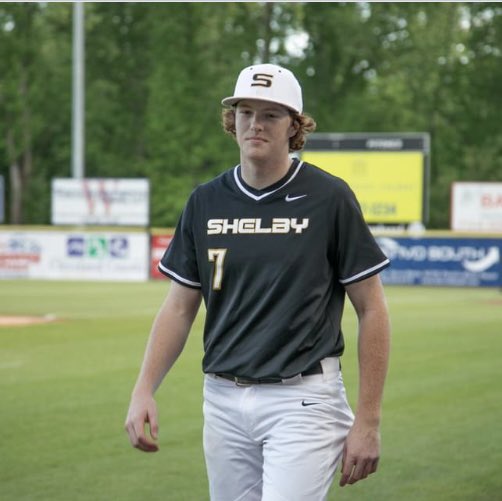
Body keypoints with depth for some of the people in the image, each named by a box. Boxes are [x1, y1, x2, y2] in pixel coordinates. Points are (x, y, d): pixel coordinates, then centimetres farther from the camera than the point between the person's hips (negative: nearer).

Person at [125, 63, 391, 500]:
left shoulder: (329, 198, -5)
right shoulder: (206, 202, 8)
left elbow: (372, 310, -3)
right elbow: (180, 307, 12)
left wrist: (368, 420, -7)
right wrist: (144, 390, -2)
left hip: (302, 402, -5)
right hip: (224, 402, 5)